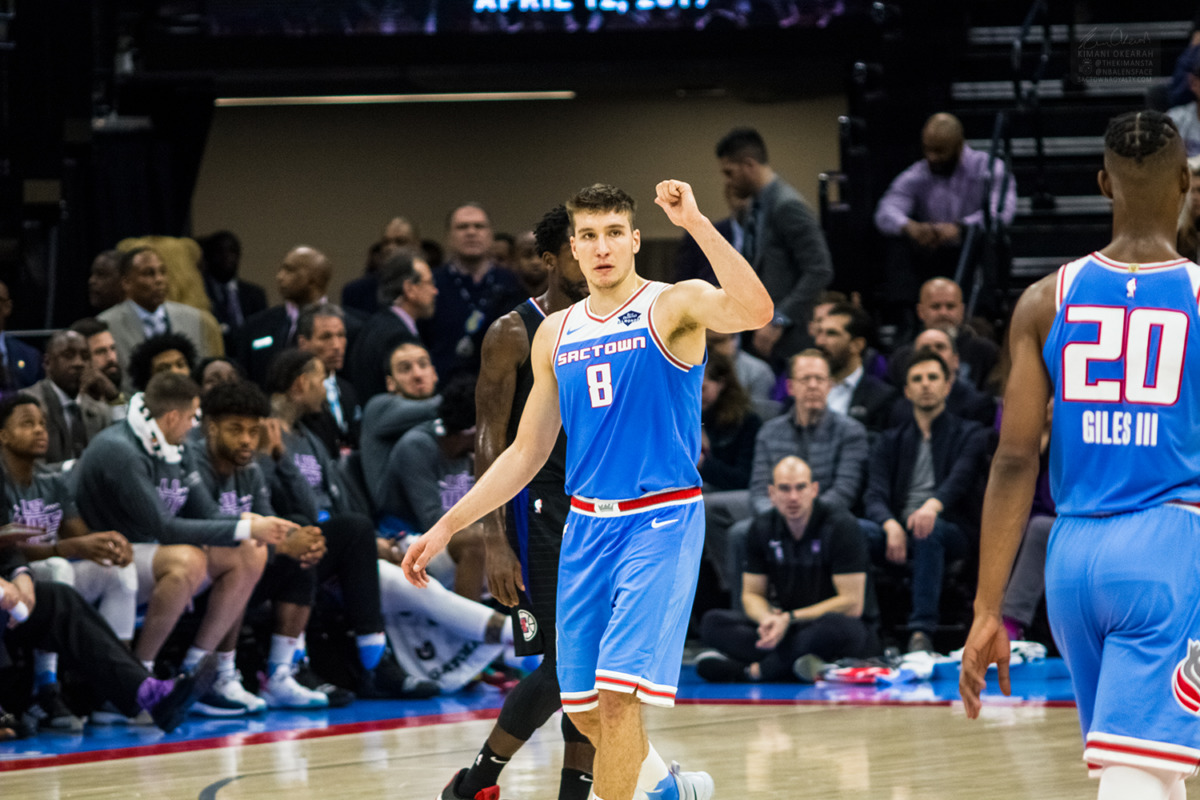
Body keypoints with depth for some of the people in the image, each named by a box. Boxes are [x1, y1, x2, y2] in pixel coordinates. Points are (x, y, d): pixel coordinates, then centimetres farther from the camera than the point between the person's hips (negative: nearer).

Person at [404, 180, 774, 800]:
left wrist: (695, 222, -32)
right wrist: (447, 528, 12)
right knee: (583, 706, 11)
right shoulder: (556, 334, 10)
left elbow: (755, 312, -29)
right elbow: (527, 453, 16)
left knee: (617, 692, -17)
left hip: (660, 522, -6)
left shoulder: (673, 306, -6)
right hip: (586, 525, 6)